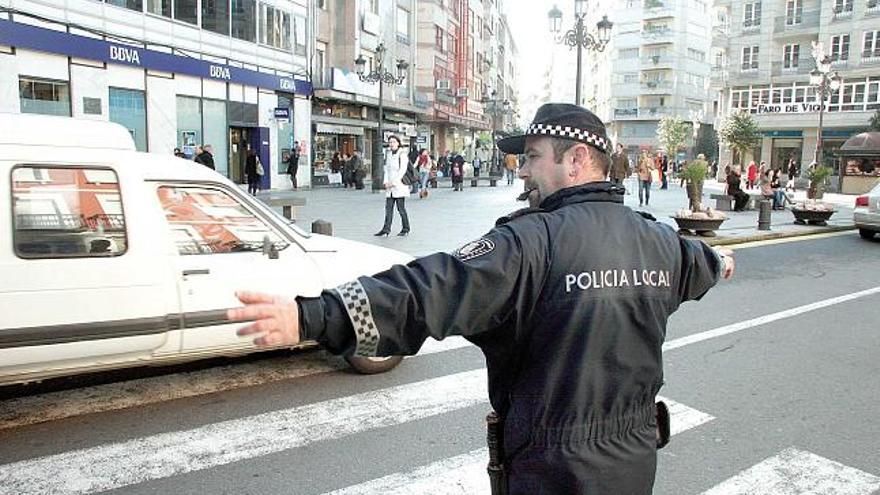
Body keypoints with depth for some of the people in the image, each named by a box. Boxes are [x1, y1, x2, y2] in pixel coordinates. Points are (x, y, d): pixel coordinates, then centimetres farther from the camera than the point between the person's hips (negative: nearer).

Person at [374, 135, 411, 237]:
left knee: (401, 208, -1)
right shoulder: (388, 153, 14)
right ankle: (386, 229, 6)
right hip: (390, 186, 6)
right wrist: (386, 181, 2)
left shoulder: (402, 154, -6)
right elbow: (386, 168, 15)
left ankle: (406, 229, 11)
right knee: (388, 208, 4)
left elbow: (402, 170, -11)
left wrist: (394, 182, -14)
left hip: (399, 184, -6)